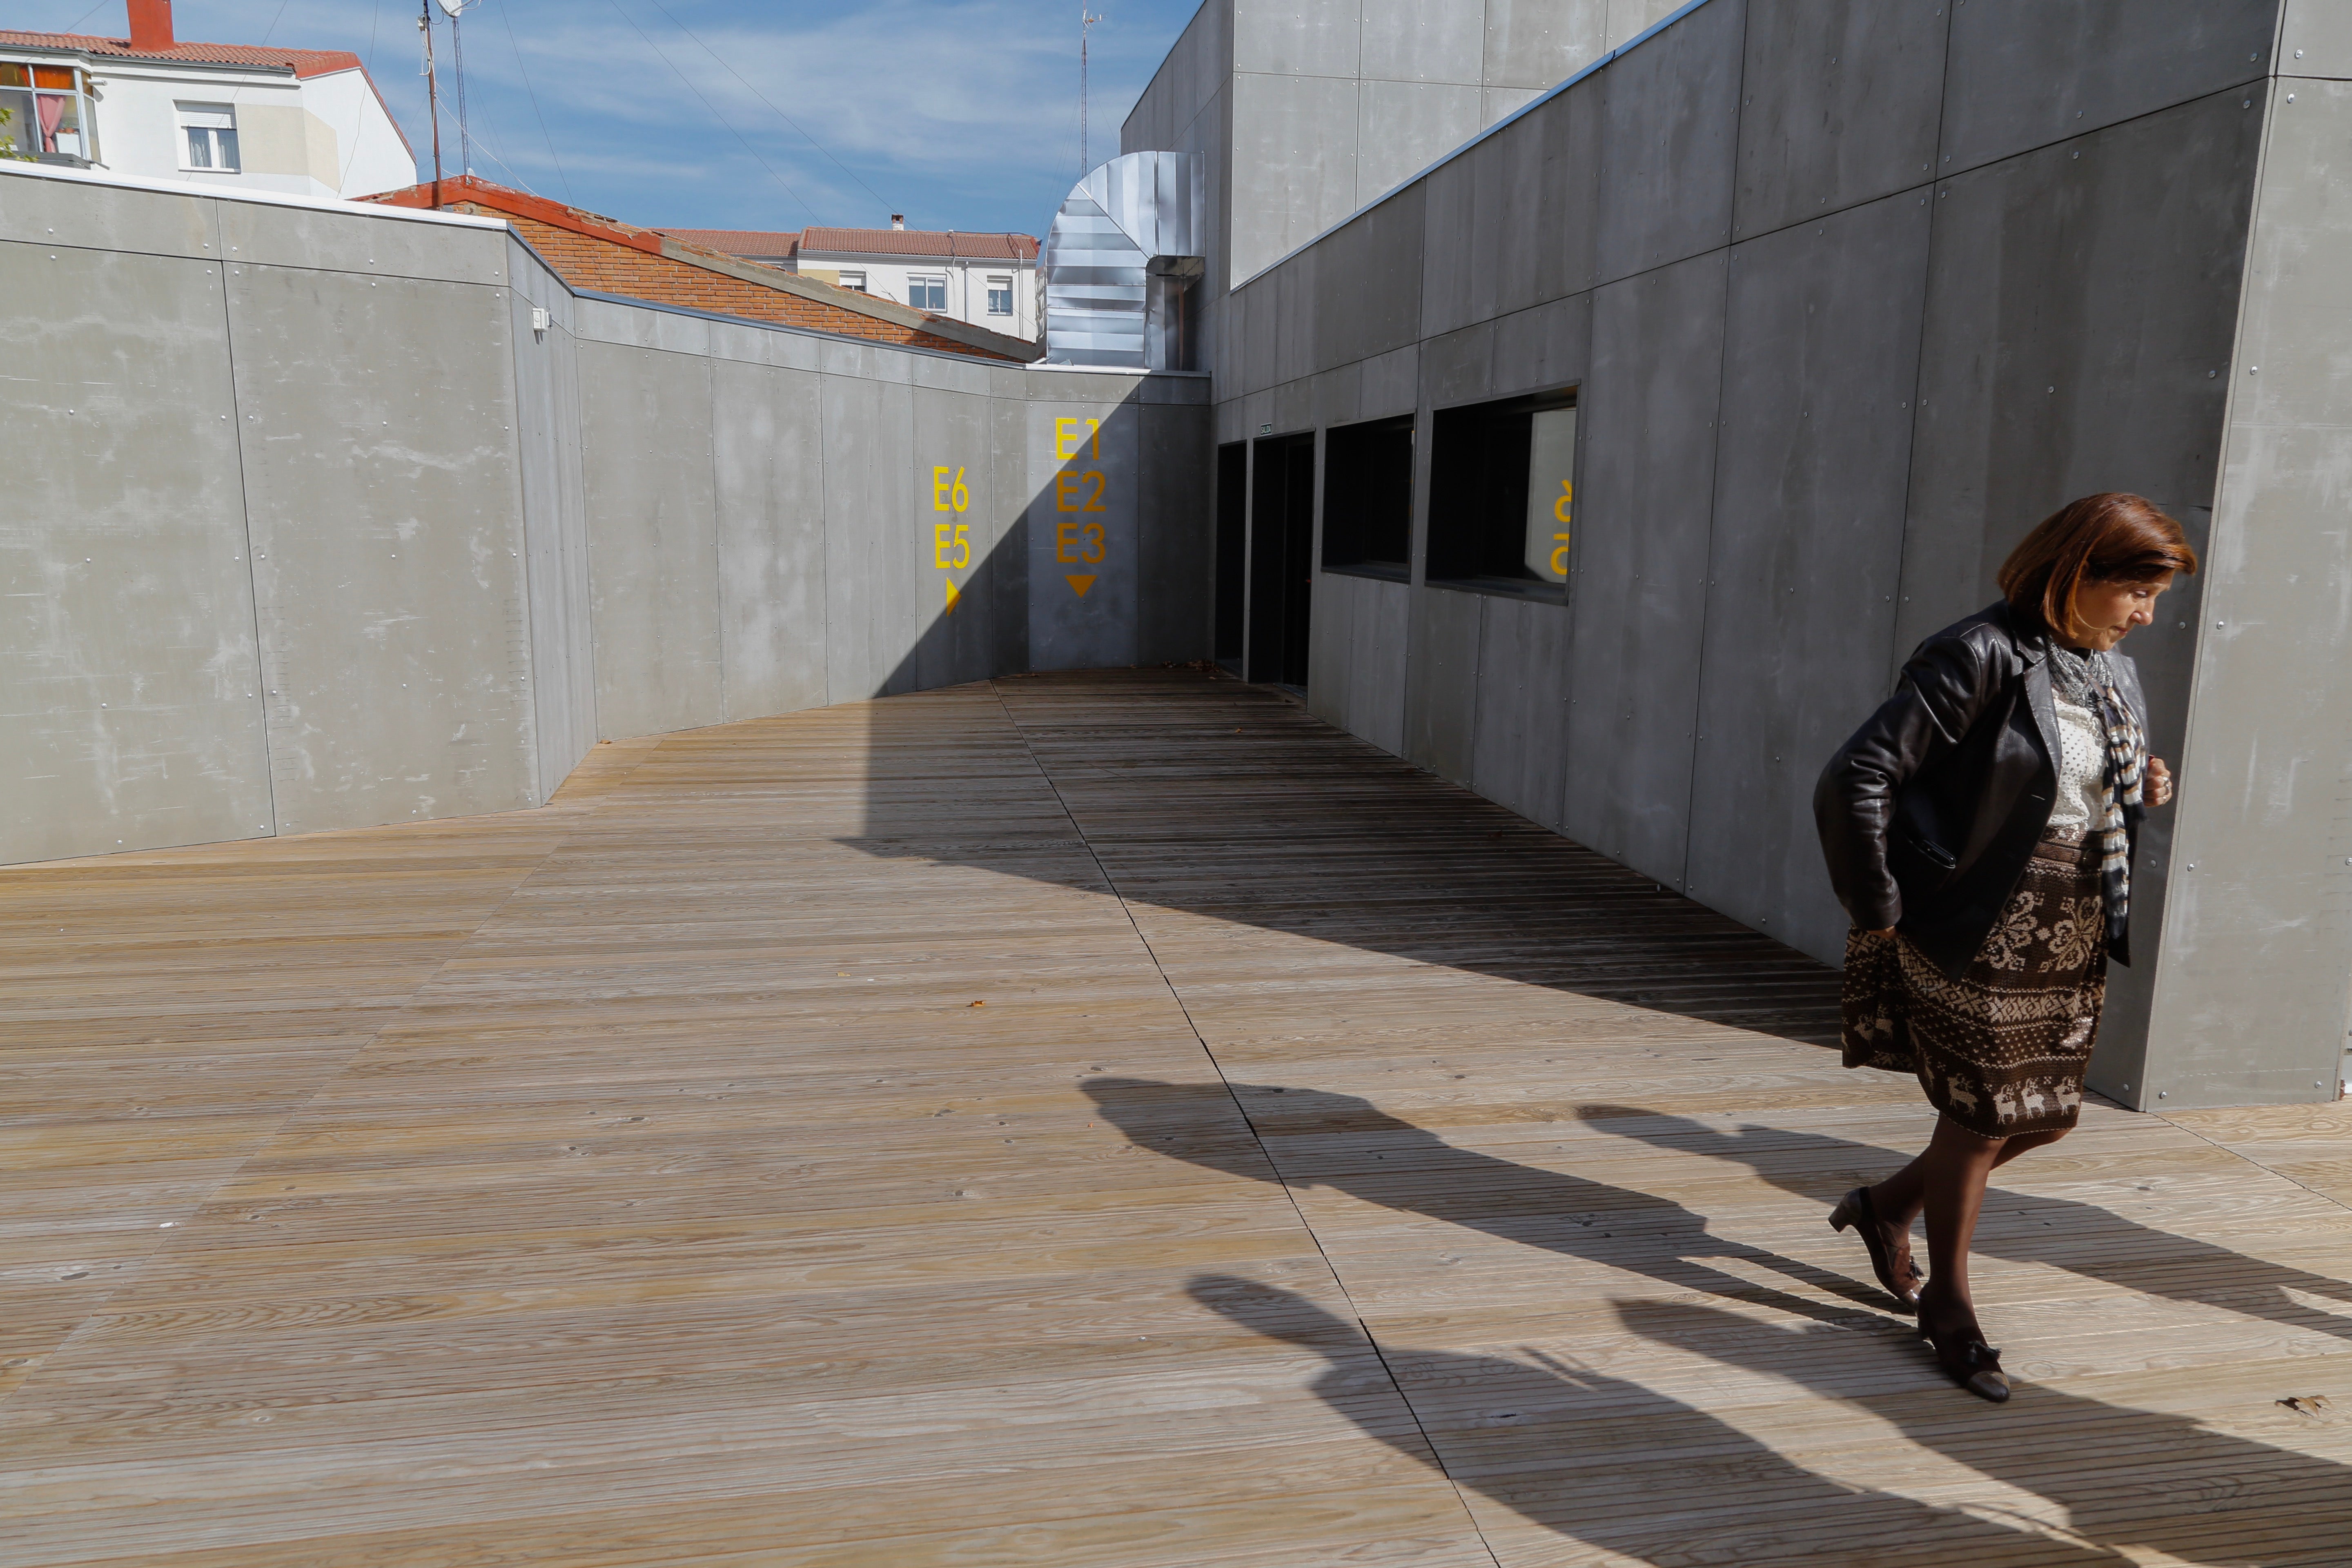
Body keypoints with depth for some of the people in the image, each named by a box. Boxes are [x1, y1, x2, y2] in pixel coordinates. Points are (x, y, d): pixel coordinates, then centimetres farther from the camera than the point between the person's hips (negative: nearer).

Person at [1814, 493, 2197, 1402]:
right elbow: (1855, 781, -22)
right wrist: (1877, 909, -17)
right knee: (1981, 1117, 4)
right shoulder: (1983, 657, -17)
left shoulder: (2113, 675, 9)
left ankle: (1887, 1206, 38)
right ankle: (1948, 1302, 26)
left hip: (2075, 945, 8)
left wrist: (2143, 792, -1)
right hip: (1981, 942, -8)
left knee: (2047, 1115, 15)